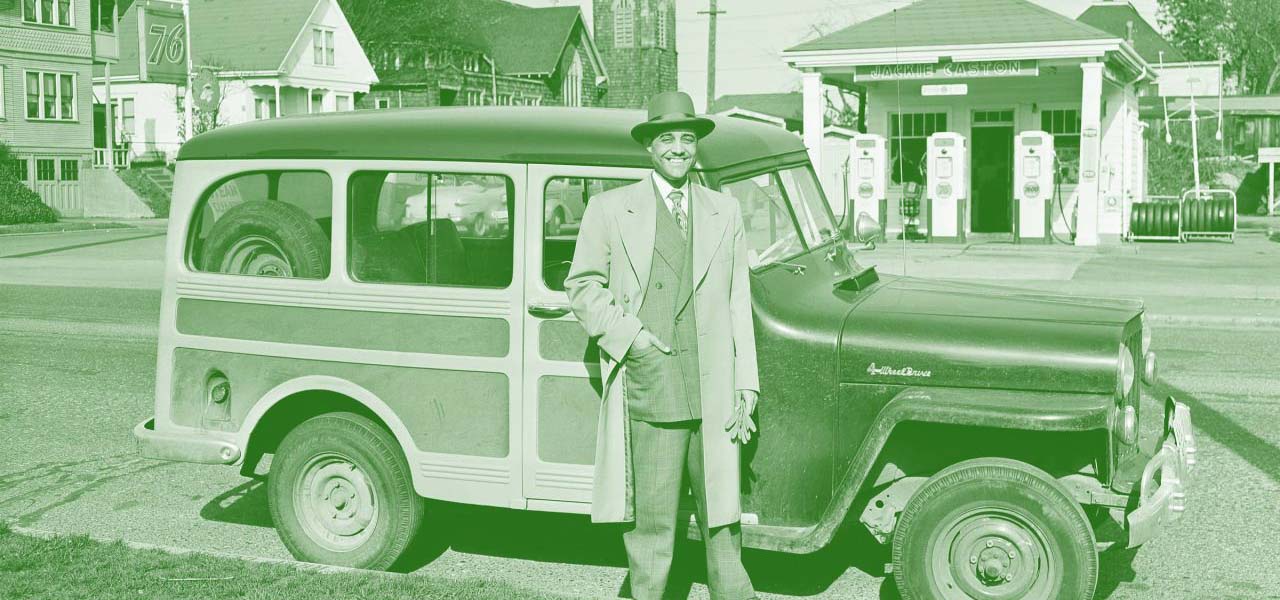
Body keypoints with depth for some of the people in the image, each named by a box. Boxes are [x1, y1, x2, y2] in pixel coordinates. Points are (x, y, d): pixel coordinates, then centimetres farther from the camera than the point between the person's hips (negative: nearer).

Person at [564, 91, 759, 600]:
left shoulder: (724, 212, 13)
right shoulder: (610, 210, 6)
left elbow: (738, 305, 11)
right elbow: (582, 288, 7)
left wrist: (746, 386, 5)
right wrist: (628, 335, -8)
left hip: (715, 392, 3)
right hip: (648, 387, -2)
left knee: (722, 513, 9)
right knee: (651, 521, 1)